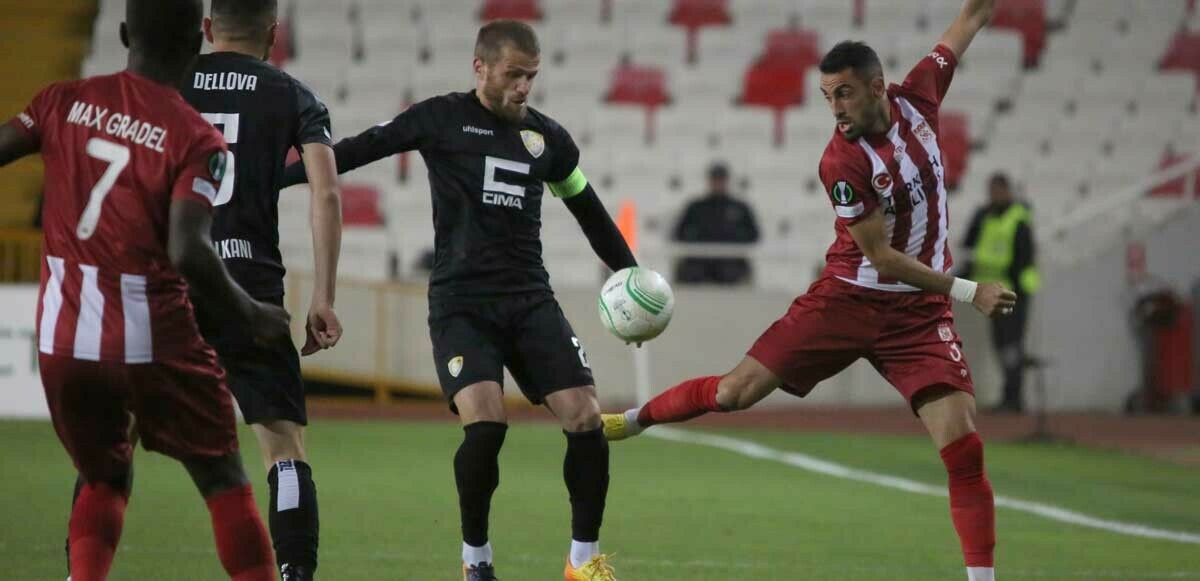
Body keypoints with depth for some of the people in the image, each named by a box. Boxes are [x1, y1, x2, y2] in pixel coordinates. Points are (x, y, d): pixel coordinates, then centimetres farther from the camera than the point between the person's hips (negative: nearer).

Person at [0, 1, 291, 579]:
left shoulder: (63, 102, 2)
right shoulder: (197, 140, -9)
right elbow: (187, 252, -19)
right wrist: (251, 316, -6)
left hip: (62, 341, 4)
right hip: (153, 340, -4)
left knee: (105, 480, 22)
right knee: (224, 481, 11)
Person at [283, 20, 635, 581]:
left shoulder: (547, 137, 12)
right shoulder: (442, 118, 2)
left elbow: (589, 211, 24)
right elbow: (358, 150, -1)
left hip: (530, 301, 4)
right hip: (460, 303, -4)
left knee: (586, 418, -10)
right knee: (485, 424, -22)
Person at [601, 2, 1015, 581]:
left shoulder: (915, 99, -4)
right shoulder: (842, 162, -19)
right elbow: (881, 257, -17)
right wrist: (969, 291, -16)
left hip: (918, 313, 3)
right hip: (848, 299, -3)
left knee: (964, 448, -12)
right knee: (735, 391, -4)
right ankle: (631, 420, 24)